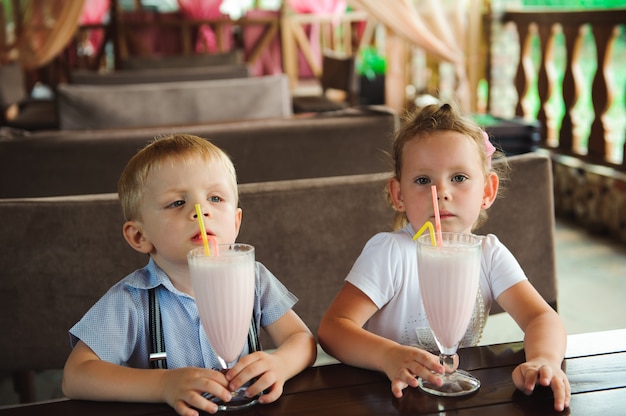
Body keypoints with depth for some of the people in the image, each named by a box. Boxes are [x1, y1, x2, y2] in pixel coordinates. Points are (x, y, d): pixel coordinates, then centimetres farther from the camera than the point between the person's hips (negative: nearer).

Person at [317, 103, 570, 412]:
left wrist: (544, 361, -31)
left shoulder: (489, 254, -2)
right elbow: (332, 328, -21)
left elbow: (542, 318, -9)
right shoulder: (389, 252, -15)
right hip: (392, 396, -4)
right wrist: (390, 357, -39)